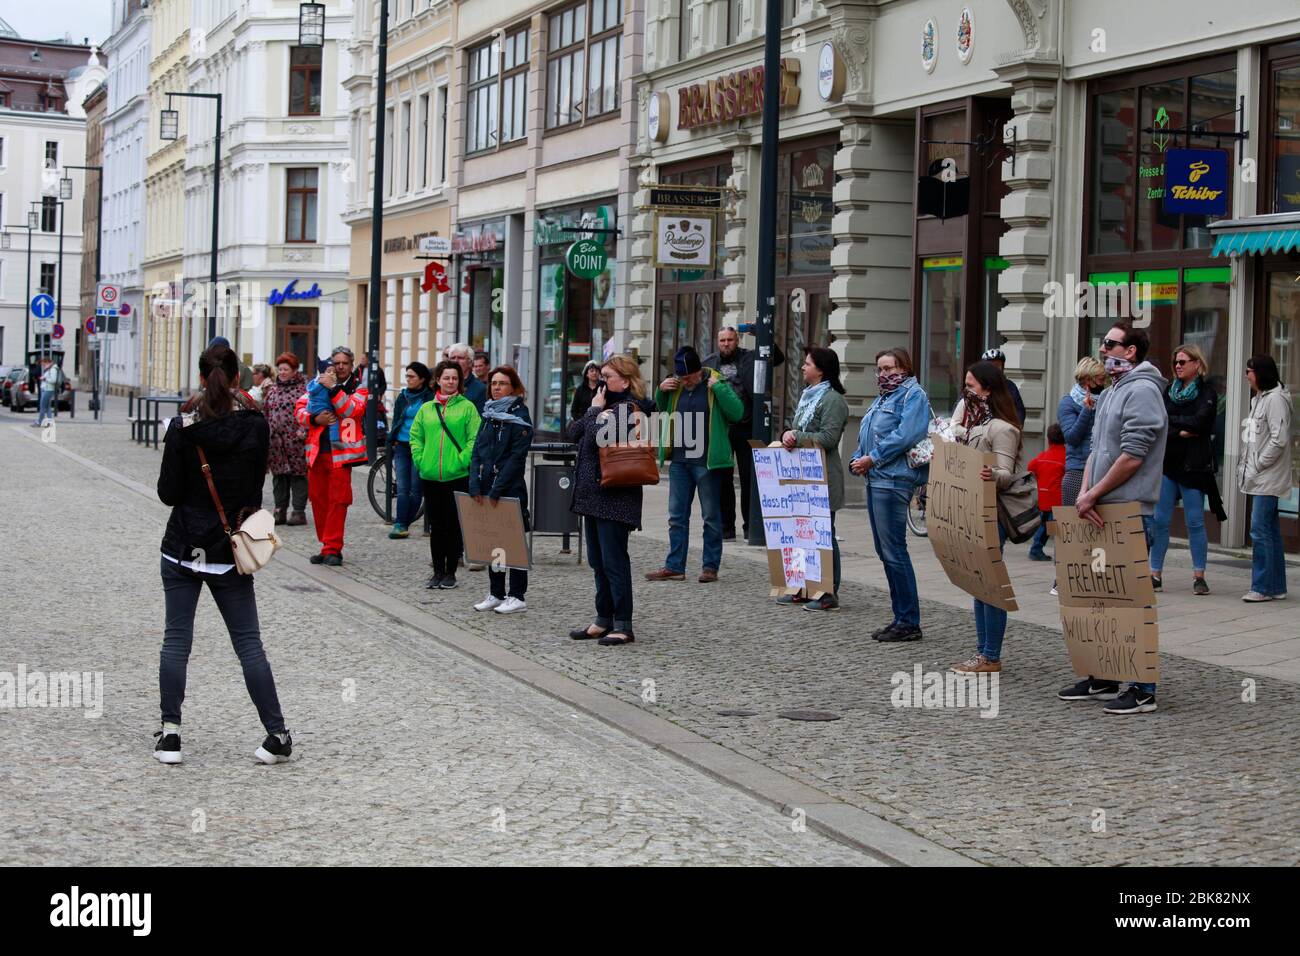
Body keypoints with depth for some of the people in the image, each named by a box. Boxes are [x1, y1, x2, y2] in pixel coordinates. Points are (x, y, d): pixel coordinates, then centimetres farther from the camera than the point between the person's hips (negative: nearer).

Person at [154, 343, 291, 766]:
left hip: (183, 547, -1)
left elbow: (168, 492, -6)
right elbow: (256, 486, 4)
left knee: (176, 639, 7)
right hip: (231, 551, 1)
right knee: (249, 643, 5)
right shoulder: (256, 425, -5)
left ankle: (170, 734, 4)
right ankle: (277, 734, 5)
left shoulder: (183, 427, -9)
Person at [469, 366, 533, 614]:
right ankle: (495, 593, 18)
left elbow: (517, 457, -14)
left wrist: (497, 489, -18)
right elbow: (477, 451, 9)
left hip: (511, 490, -7)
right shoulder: (489, 414, 13)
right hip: (487, 489, 7)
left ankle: (517, 597, 3)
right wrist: (475, 485, -3)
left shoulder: (519, 417, -8)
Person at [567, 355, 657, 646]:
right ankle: (604, 620, 21)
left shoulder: (628, 408, -12)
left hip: (614, 496, -9)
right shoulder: (607, 405, 15)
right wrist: (594, 409, -1)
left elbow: (597, 437, -25)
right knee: (598, 562, 13)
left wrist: (596, 410, -11)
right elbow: (572, 433, 8)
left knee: (614, 561, -6)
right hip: (593, 494, 9)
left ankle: (623, 626, -2)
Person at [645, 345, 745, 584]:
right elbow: (663, 411, 24)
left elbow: (737, 412, -18)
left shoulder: (716, 384, -6)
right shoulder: (675, 386, 8)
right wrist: (661, 391, 7)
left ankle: (711, 566, 11)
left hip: (706, 463, -6)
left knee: (711, 516, 4)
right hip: (679, 461, 6)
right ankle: (675, 566, 12)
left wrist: (718, 387, -20)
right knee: (676, 516, 8)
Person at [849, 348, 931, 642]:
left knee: (894, 551, -10)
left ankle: (909, 622, -6)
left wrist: (872, 458, -16)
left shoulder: (913, 395, -7)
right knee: (885, 551, 11)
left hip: (893, 481, -10)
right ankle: (901, 617, 17)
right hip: (876, 479, 10)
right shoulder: (883, 398, 23)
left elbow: (905, 435, -20)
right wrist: (858, 460, 5)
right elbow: (867, 436, 25)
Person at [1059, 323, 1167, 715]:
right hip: (1102, 513, 10)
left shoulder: (1142, 391, -12)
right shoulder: (1110, 393, 19)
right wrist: (1084, 494, 1)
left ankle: (1143, 690, -3)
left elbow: (1132, 457, -18)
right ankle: (1102, 678, 24)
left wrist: (1093, 496, -11)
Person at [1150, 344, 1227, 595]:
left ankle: (1199, 576, 5)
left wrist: (1169, 419, -8)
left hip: (1193, 465, -4)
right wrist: (1181, 432, -11)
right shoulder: (1168, 391, 12)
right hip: (1166, 461, 4)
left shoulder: (1207, 393, -1)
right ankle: (1155, 574, 6)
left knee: (1195, 523, -1)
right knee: (1159, 521, 1)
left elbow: (1198, 422, -16)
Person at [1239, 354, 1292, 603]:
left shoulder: (1275, 399, -13)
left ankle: (1262, 587, -7)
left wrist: (1257, 467, -15)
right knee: (1270, 532, 11)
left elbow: (1278, 440, -19)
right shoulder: (1259, 399, 18)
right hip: (1260, 479, 10)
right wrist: (1247, 467, 10)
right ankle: (1276, 587, 16)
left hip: (1268, 478, -10)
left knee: (1260, 531, -10)